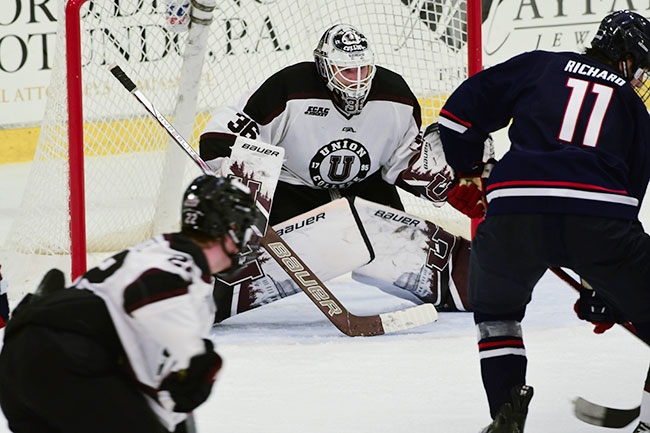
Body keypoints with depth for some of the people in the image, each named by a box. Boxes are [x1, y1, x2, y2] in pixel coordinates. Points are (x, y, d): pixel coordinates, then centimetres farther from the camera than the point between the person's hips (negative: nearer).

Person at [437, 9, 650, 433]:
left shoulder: (540, 65, 24)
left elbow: (461, 110, 17)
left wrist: (469, 173, 33)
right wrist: (602, 292, 35)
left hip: (515, 211, 1)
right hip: (598, 218, -1)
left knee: (496, 308, 29)